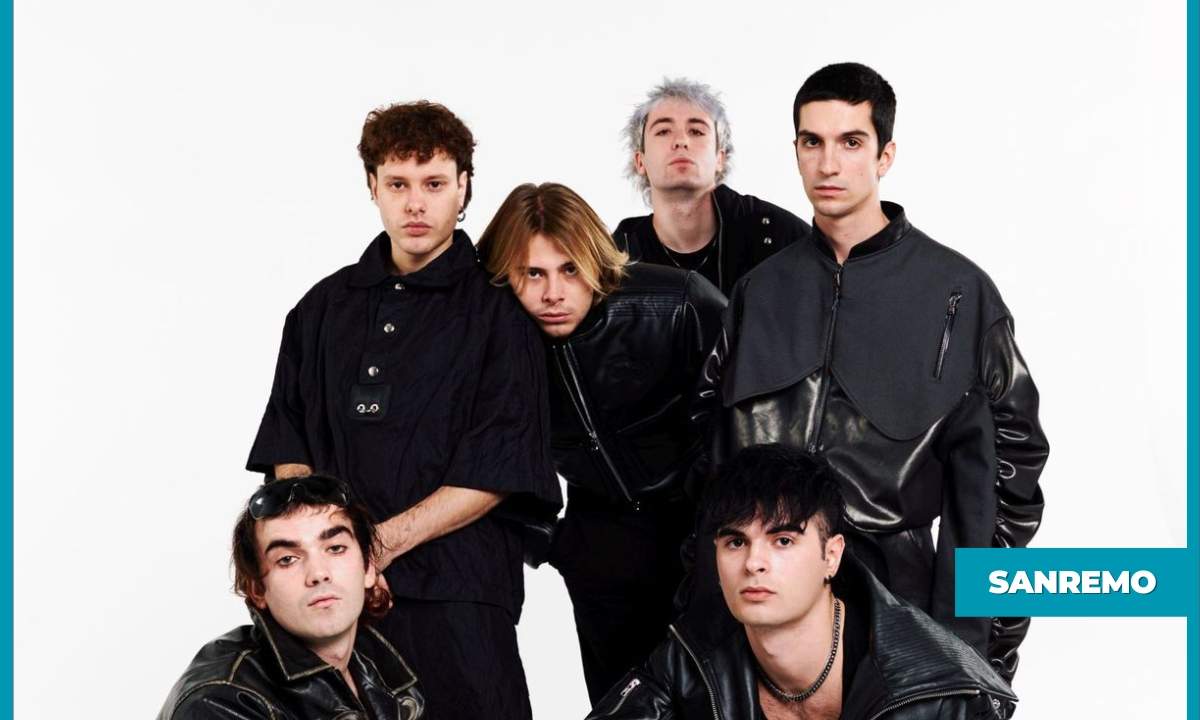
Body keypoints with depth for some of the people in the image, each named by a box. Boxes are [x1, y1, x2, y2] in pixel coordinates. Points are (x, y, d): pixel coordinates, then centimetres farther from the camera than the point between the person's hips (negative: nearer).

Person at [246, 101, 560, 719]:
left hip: (453, 591, -3)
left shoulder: (495, 311, 0)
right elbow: (288, 442, 14)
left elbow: (498, 470, -7)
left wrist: (385, 540, -15)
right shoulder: (326, 307, 15)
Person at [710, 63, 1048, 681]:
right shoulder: (763, 290, 9)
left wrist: (984, 646, -4)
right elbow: (717, 449, 15)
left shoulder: (957, 293, -2)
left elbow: (1003, 469, -1)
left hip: (892, 585, -3)